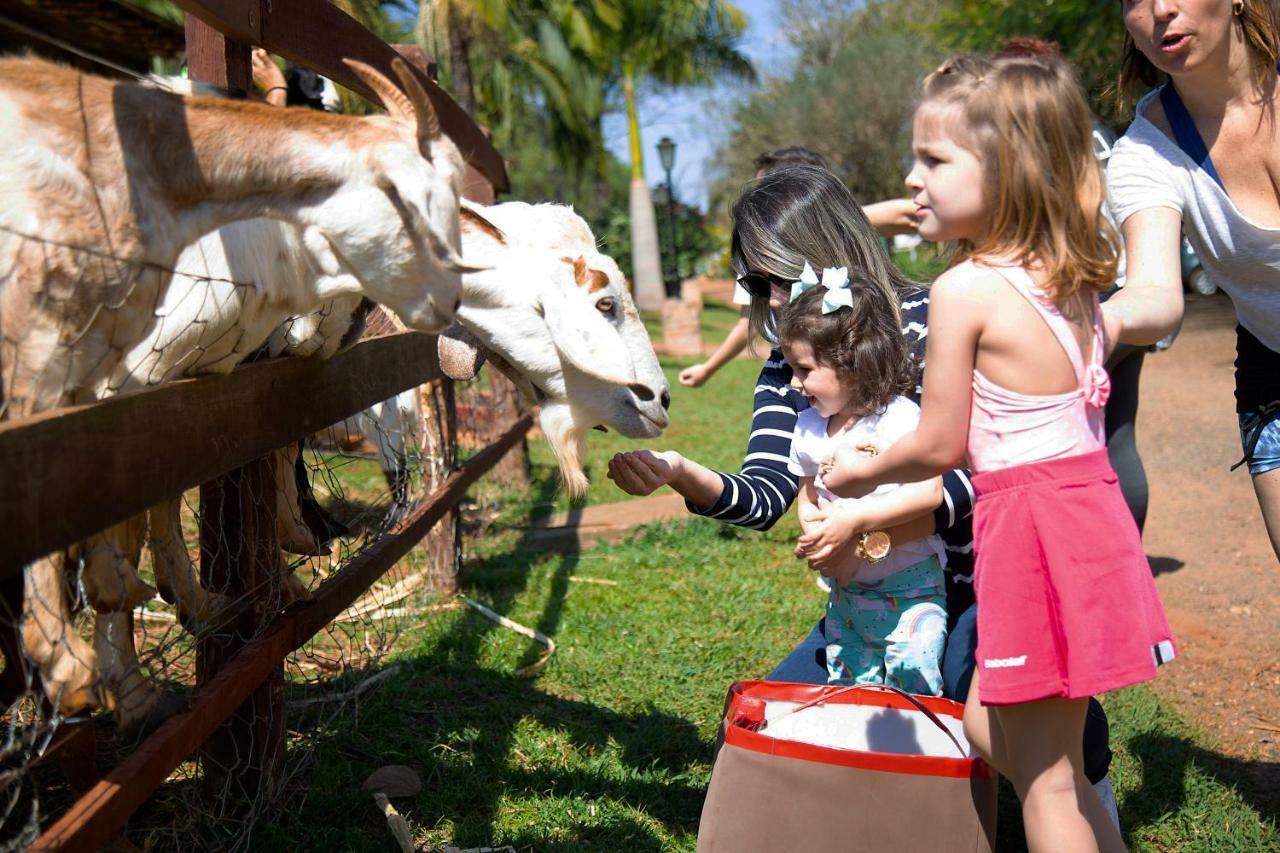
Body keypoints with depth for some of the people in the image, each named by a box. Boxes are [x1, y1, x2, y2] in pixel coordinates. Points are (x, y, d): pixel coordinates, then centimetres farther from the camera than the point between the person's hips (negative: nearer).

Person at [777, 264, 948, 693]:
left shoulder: (899, 417, -15)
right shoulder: (809, 426, 5)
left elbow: (930, 493, -23)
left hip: (909, 589, -6)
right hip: (846, 590, 7)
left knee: (912, 691, -8)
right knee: (846, 688, 12)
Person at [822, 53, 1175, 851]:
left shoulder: (964, 290, -15)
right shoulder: (1075, 281, 8)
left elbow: (940, 446, -10)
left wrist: (863, 473, 11)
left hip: (1029, 526, -8)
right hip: (1091, 504, 8)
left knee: (1046, 776, 5)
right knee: (988, 726, 22)